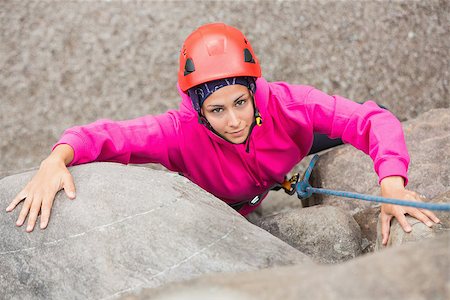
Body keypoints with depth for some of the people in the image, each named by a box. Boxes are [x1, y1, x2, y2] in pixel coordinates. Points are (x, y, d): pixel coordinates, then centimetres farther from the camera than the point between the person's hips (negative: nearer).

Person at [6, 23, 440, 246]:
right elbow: (105, 135, -46)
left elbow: (373, 120, -42)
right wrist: (56, 159, -68)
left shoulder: (284, 103, -40)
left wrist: (392, 188, -58)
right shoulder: (183, 132, -43)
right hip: (221, 214, 0)